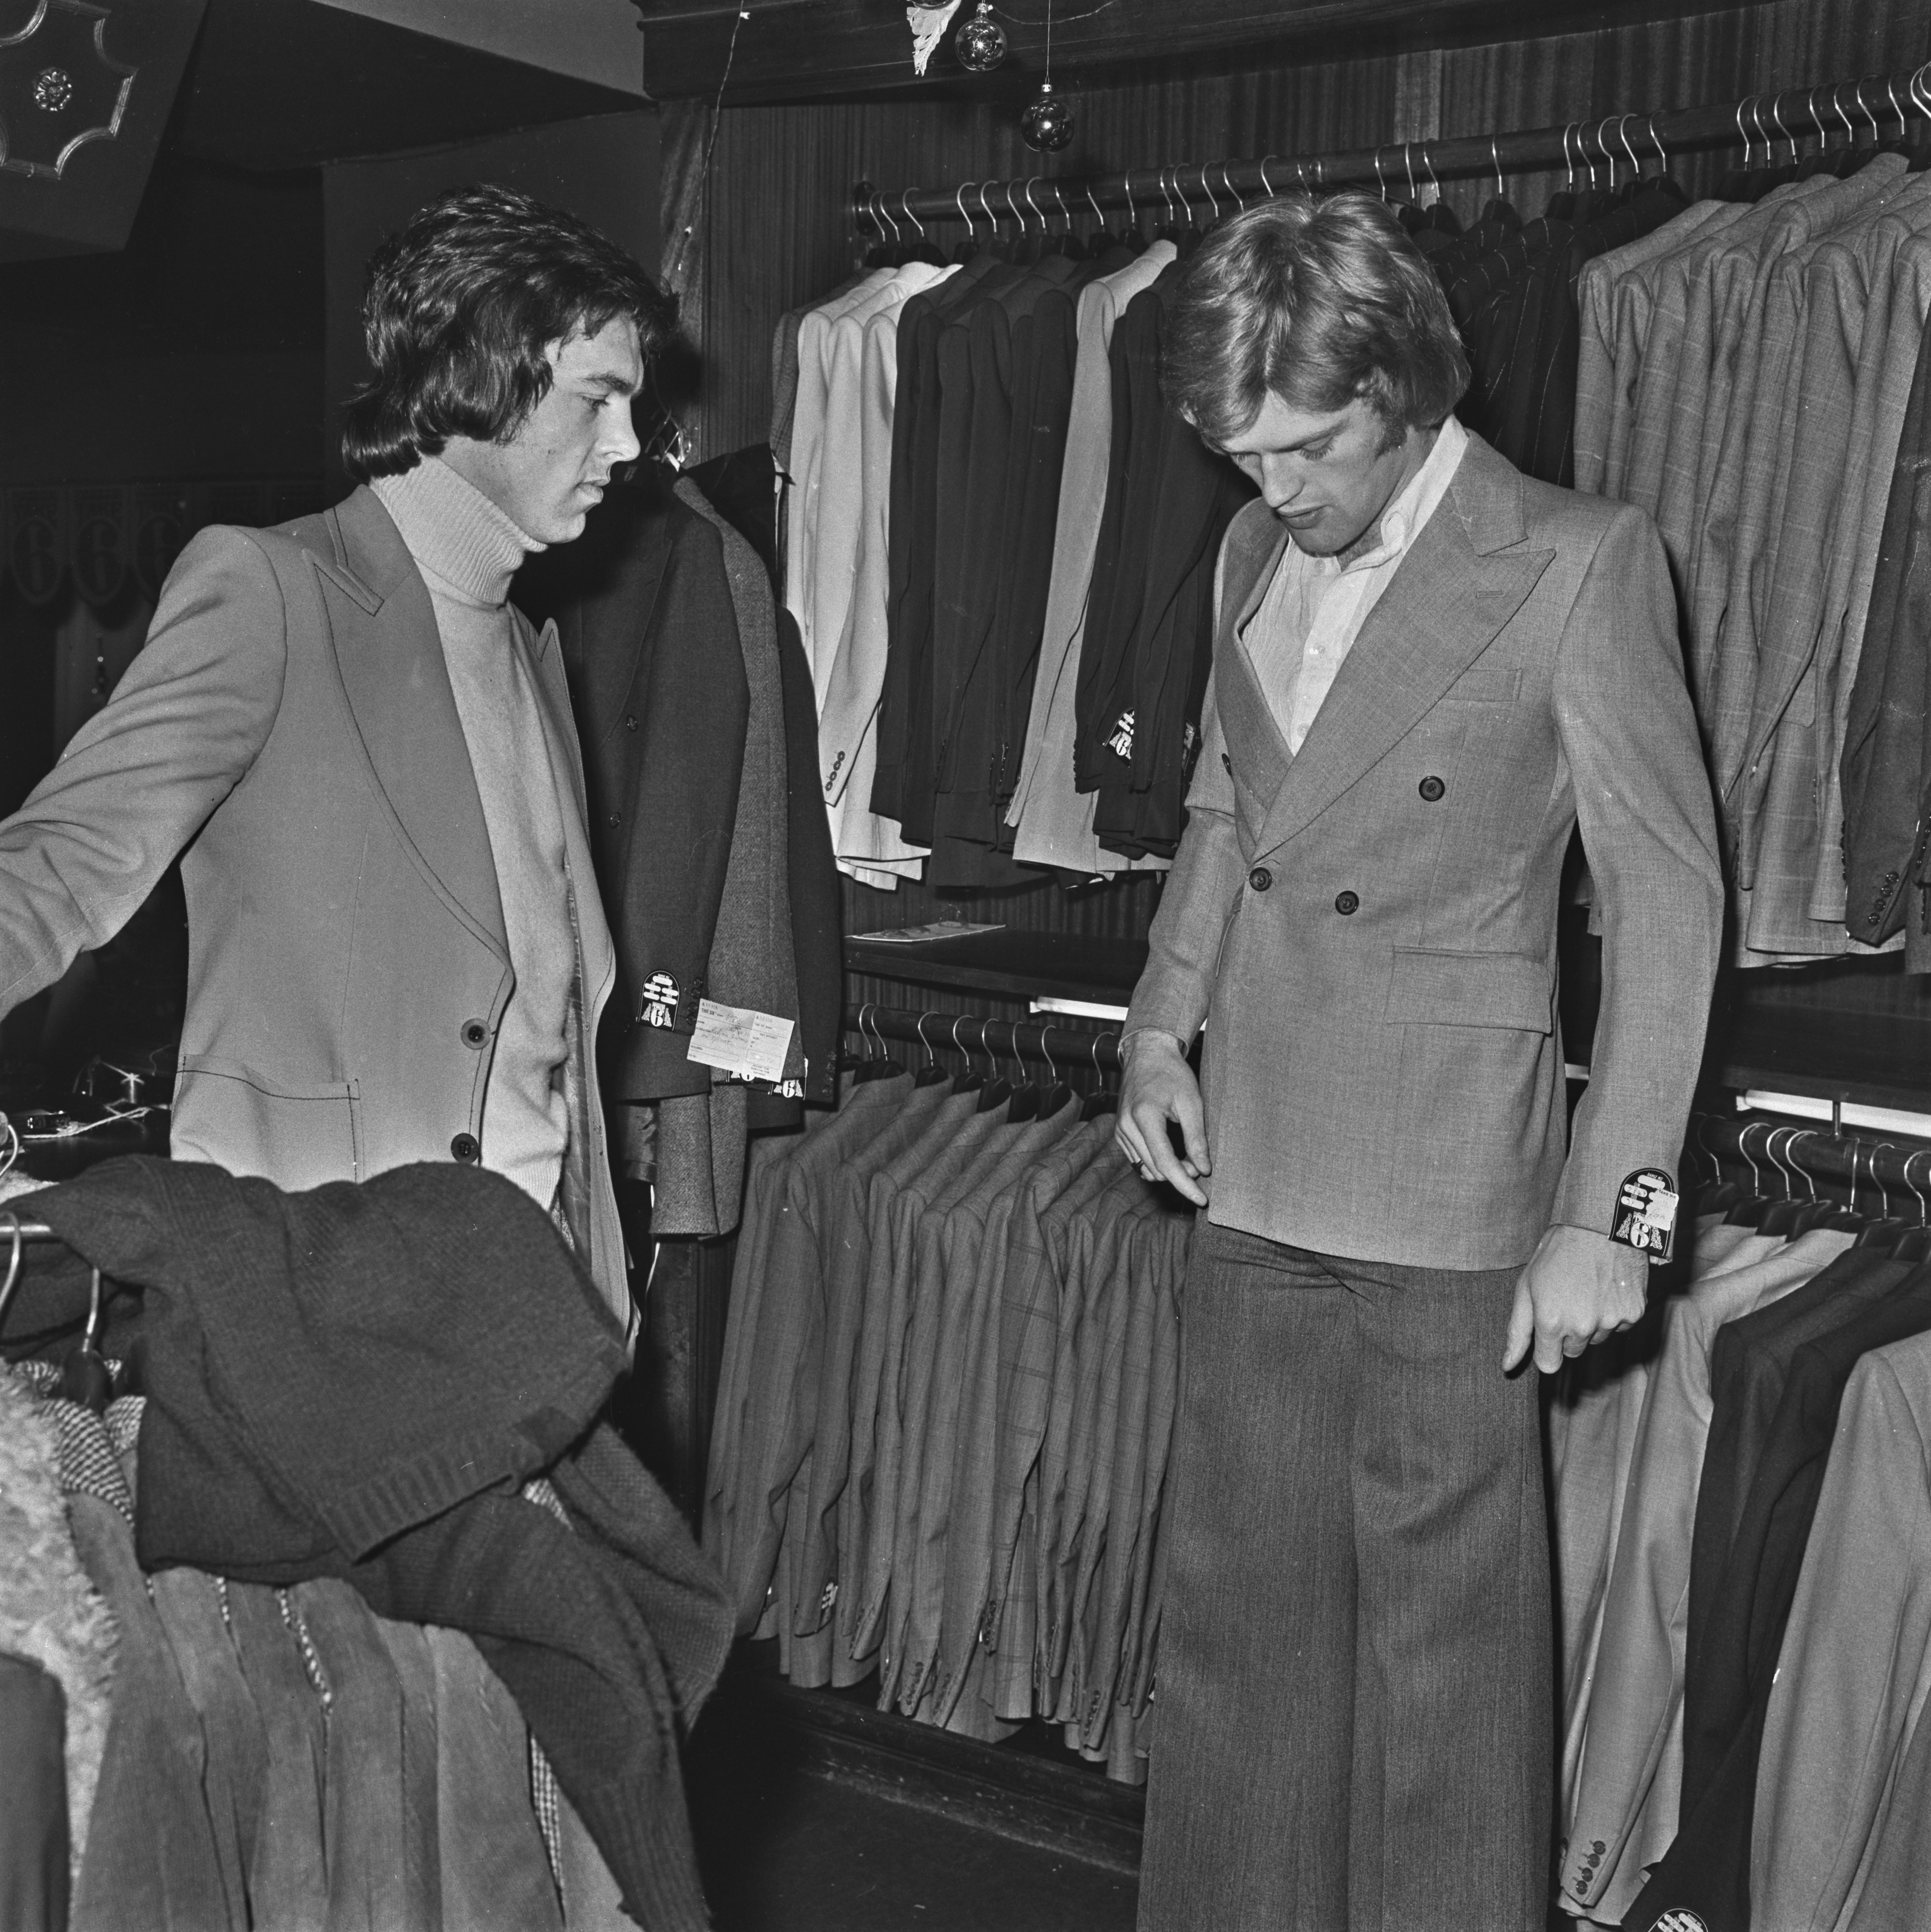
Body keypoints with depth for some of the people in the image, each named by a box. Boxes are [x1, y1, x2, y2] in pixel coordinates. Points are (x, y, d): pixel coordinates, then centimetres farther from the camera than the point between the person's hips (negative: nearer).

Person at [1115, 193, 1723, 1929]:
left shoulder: (1580, 565, -10)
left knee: (1448, 1637, 6)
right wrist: (1165, 1022, 6)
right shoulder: (1260, 551, 9)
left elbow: (1671, 897, -10)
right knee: (1241, 1617, 16)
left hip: (1444, 1199, -6)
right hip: (1254, 1177, 6)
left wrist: (1610, 1208, -13)